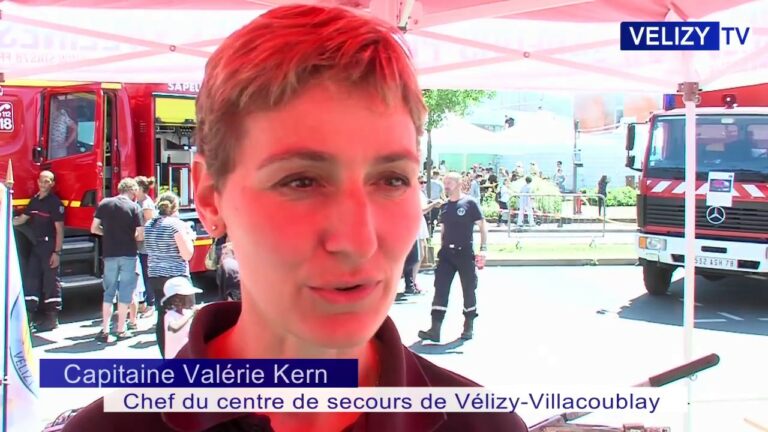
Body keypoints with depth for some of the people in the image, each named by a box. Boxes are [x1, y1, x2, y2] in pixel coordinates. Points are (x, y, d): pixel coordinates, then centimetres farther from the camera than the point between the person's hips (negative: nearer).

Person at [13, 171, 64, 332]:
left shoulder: (55, 202, -10)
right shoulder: (35, 200, 13)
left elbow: (59, 230, -14)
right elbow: (21, 219, 20)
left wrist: (57, 252, -18)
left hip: (50, 246, -8)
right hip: (36, 246, 8)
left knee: (51, 281, -2)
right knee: (30, 279, 9)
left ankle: (52, 318, 4)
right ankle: (29, 313, 18)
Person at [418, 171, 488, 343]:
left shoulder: (470, 203, -6)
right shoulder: (444, 206, 11)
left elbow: (482, 226, -7)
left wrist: (483, 249, -16)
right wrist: (442, 248, 16)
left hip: (465, 253, -5)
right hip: (446, 253, 5)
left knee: (468, 290, 5)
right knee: (440, 290, -4)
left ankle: (468, 327, 20)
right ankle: (435, 330, -6)